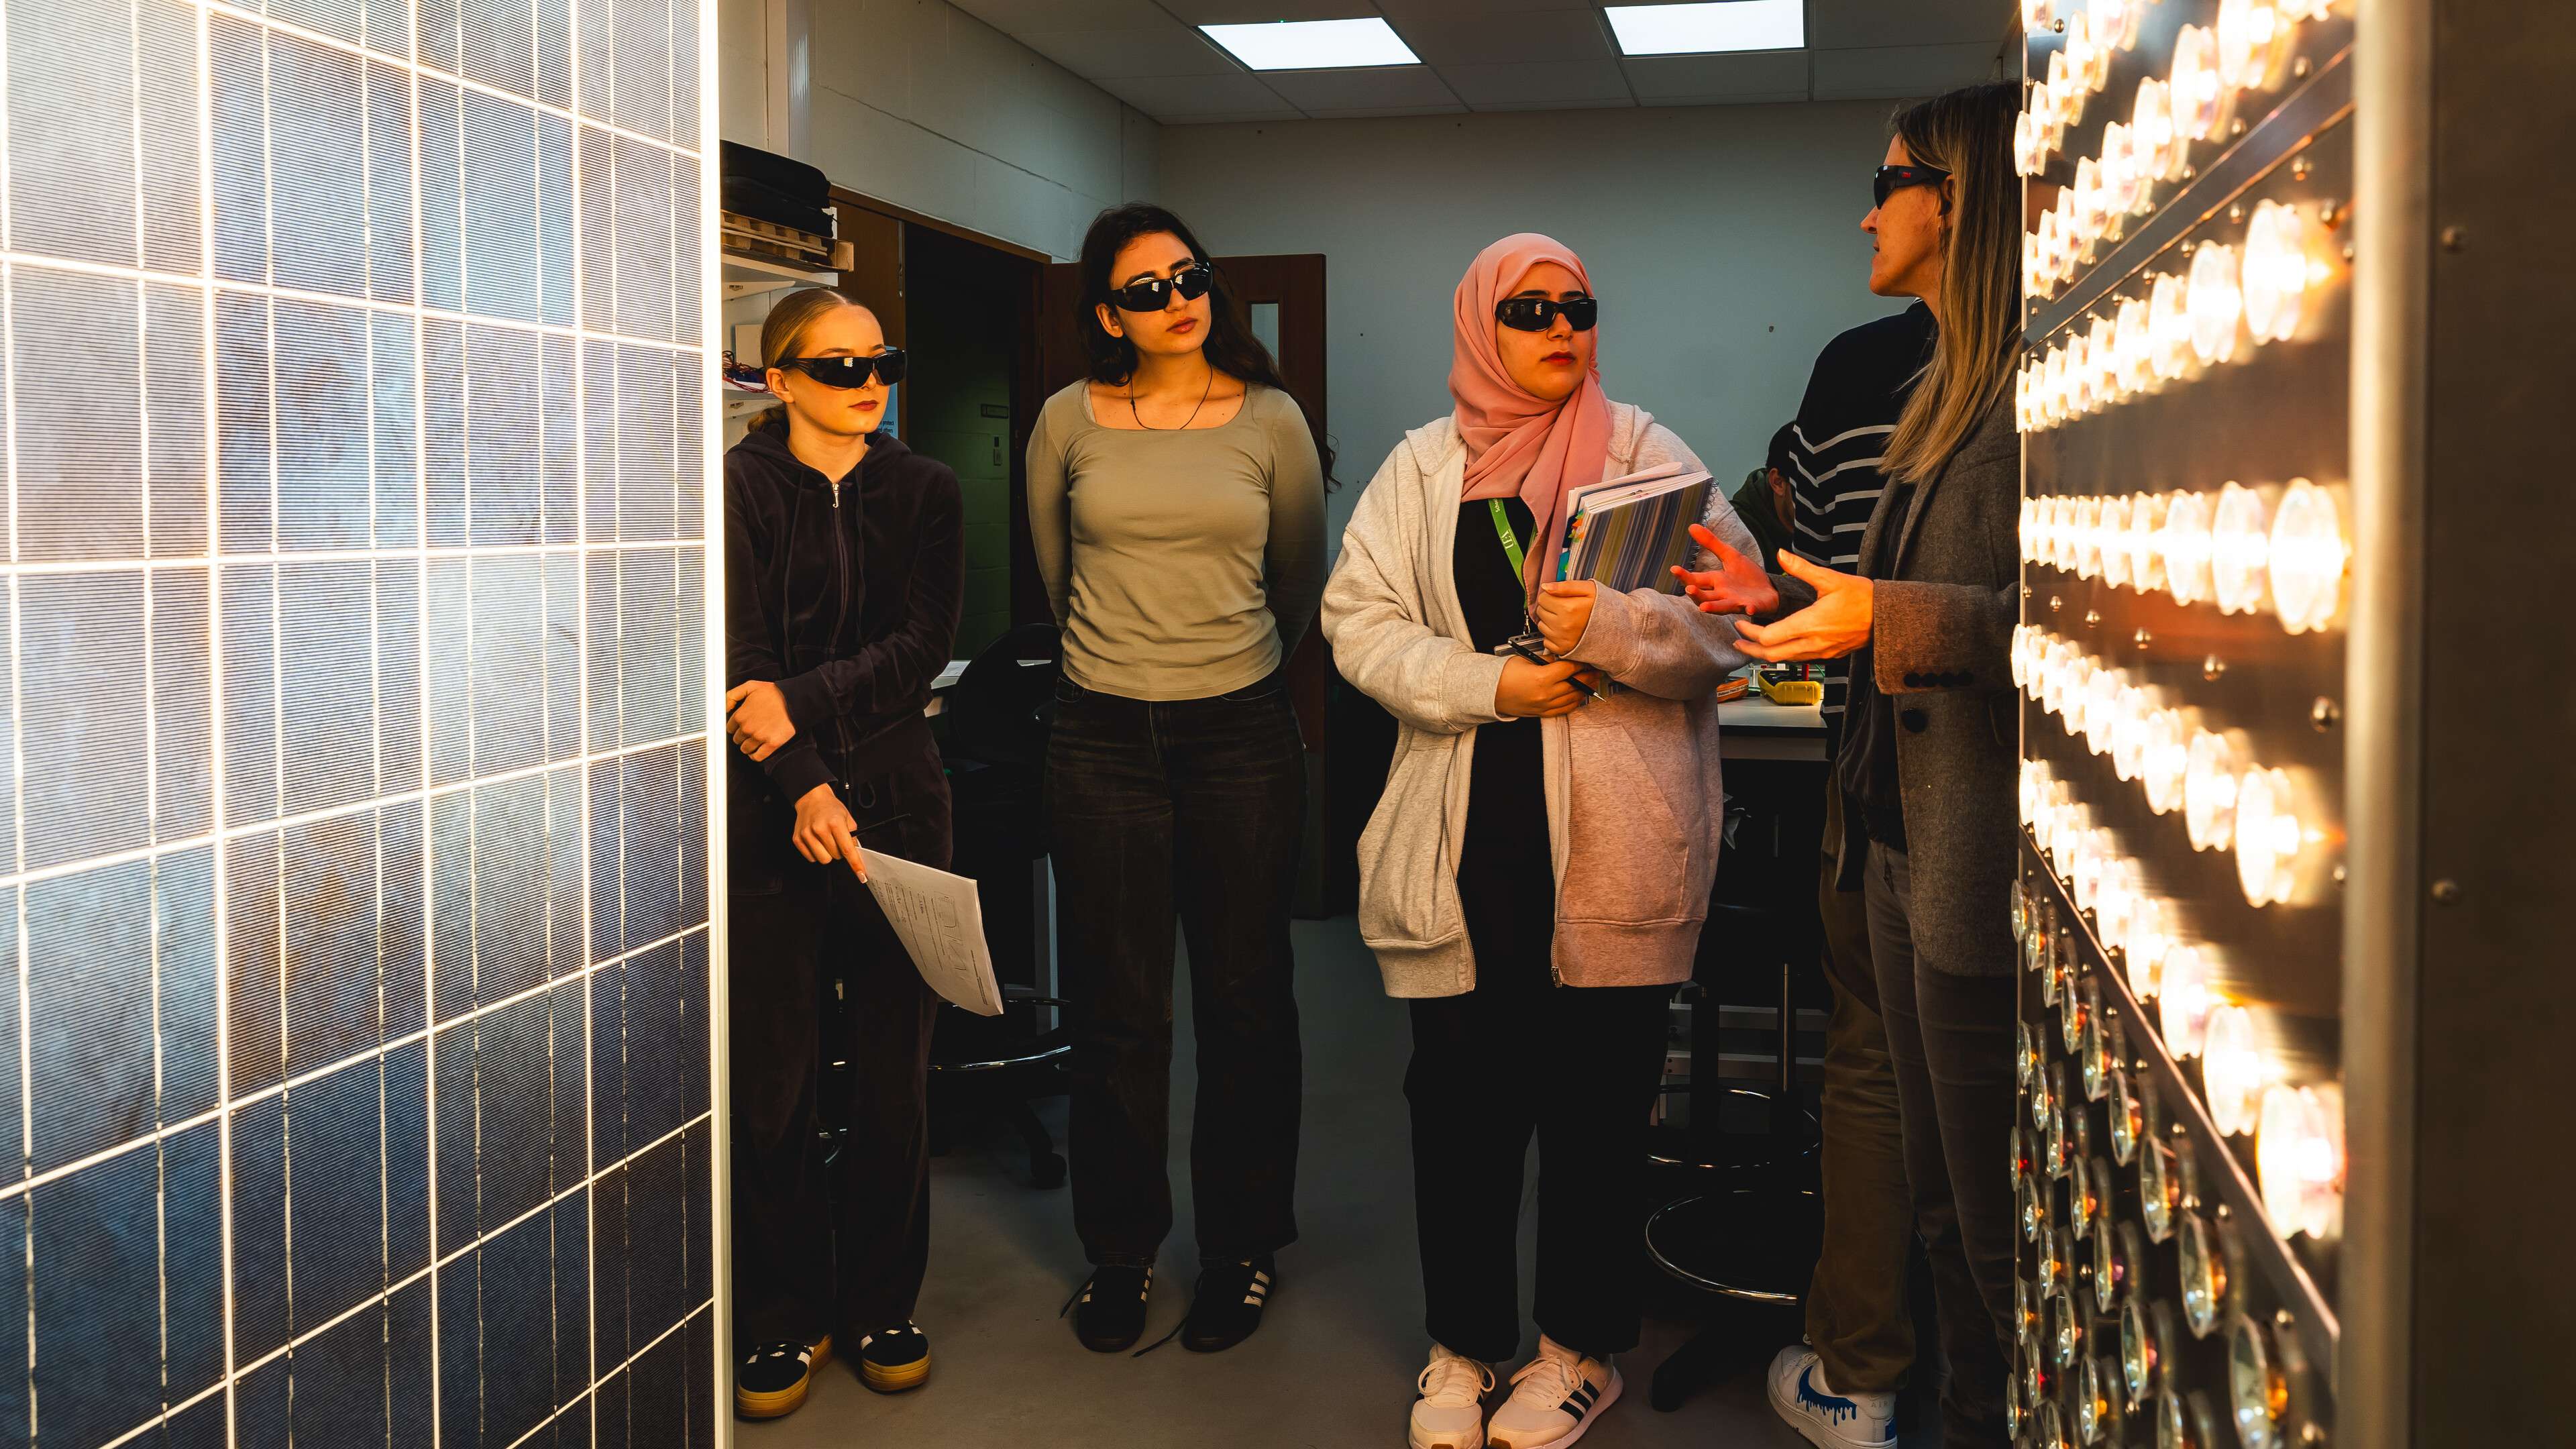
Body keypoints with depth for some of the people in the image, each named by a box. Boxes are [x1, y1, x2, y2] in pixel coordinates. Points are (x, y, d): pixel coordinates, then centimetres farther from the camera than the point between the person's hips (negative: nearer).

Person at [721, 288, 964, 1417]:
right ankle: (785, 1315, 17)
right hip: (770, 814, -2)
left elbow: (922, 646, -2)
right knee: (772, 1081, 2)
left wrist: (804, 703, -15)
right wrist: (803, 790, -20)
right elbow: (738, 654, -8)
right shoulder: (740, 488, 2)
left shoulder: (923, 490, 9)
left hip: (898, 803, 2)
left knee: (895, 1074, 5)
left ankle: (881, 1304, 21)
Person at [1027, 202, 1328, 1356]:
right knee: (1116, 1009, 6)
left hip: (1241, 735, 0)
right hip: (1102, 739, 0)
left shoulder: (1270, 420, 1)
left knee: (1245, 1001, 6)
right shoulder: (1070, 422, 2)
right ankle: (1120, 1251, 22)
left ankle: (1241, 1248, 23)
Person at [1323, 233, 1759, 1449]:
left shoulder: (1642, 451, 6)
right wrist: (1490, 683, -11)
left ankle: (1582, 1348, 23)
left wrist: (1612, 627, -20)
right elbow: (1359, 617, 2)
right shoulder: (1422, 468, 11)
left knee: (1596, 1095, 5)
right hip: (1467, 836, 1)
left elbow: (1730, 617, -2)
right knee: (1459, 1090, 7)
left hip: (1612, 839, -1)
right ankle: (1461, 1345, 24)